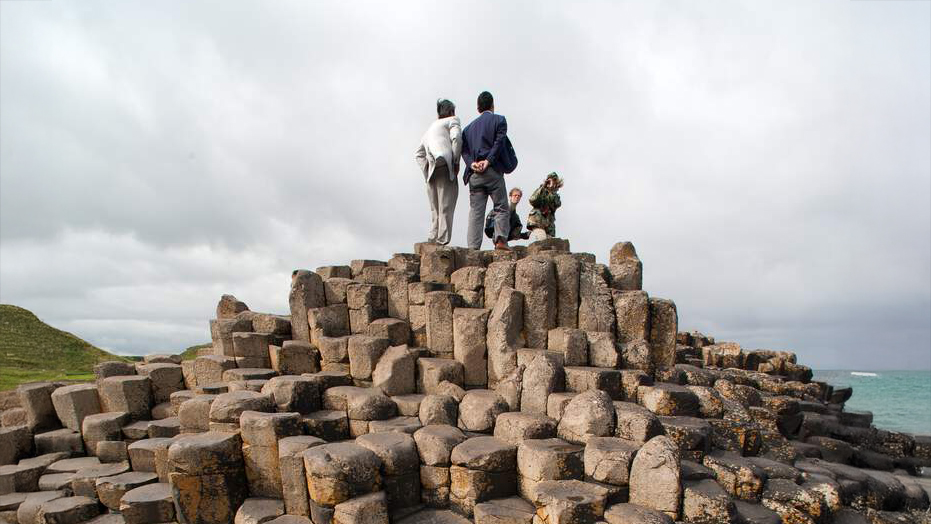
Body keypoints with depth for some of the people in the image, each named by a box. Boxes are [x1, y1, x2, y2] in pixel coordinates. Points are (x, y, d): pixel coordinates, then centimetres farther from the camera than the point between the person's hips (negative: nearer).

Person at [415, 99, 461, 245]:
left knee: (435, 209, 10)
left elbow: (418, 154, 26)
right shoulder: (452, 120, 11)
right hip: (445, 167, -7)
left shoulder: (431, 127, 31)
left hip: (431, 171, 7)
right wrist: (456, 162, -5)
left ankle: (433, 239, 6)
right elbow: (456, 137, -11)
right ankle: (442, 241, -13)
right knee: (446, 208, -8)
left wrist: (427, 170, 15)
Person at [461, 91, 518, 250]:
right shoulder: (499, 120, 7)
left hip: (474, 173, 4)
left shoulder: (469, 127, 20)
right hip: (493, 171, -4)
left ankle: (473, 247, -4)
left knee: (475, 211, 1)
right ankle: (500, 239, -9)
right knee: (501, 207, 4)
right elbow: (499, 143, -8)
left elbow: (464, 149, 7)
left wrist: (472, 163, -6)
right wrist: (488, 161, -13)